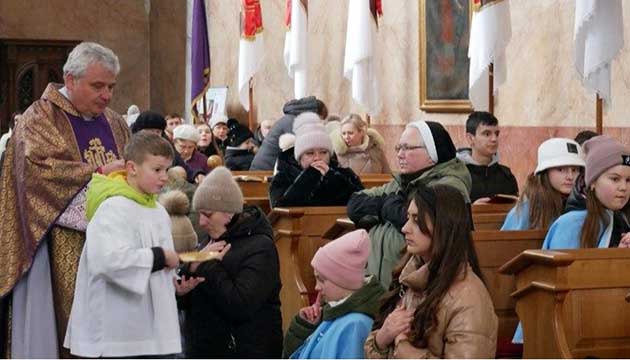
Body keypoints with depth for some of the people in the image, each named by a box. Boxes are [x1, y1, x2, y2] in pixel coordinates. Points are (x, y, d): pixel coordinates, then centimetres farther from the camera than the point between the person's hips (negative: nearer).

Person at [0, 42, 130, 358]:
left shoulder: (115, 123, 17)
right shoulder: (40, 118, -1)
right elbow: (38, 169, -17)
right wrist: (99, 171, -21)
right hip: (62, 247, -5)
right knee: (63, 320, -6)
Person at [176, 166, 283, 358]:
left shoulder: (259, 247, -13)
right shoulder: (213, 242, 13)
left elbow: (241, 306, -25)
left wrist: (208, 267, -17)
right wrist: (192, 268, -10)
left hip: (245, 351, -8)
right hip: (203, 349, 8)